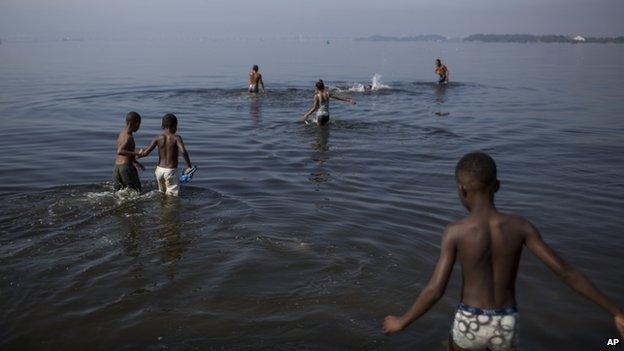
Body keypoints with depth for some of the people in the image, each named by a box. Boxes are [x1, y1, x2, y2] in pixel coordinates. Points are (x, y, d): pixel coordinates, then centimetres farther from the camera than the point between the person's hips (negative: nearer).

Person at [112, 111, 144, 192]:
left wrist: (135, 162, 30)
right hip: (126, 167, -8)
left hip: (117, 166, 9)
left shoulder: (120, 134, 13)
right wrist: (136, 153, -30)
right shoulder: (129, 137, -16)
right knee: (136, 191, 2)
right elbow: (120, 151, -30)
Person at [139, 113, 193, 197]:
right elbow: (183, 151, -25)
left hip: (159, 170, 5)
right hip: (171, 171, -5)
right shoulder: (176, 138, -11)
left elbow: (146, 152, -4)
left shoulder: (158, 138, -1)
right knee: (173, 196, 1)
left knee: (162, 192, 25)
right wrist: (189, 166, -18)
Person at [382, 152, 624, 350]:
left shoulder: (455, 233, -16)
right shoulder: (520, 227, -10)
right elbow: (565, 272, -11)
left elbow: (435, 290, -18)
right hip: (506, 325, 2)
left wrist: (401, 322, -3)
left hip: (469, 322, -2)